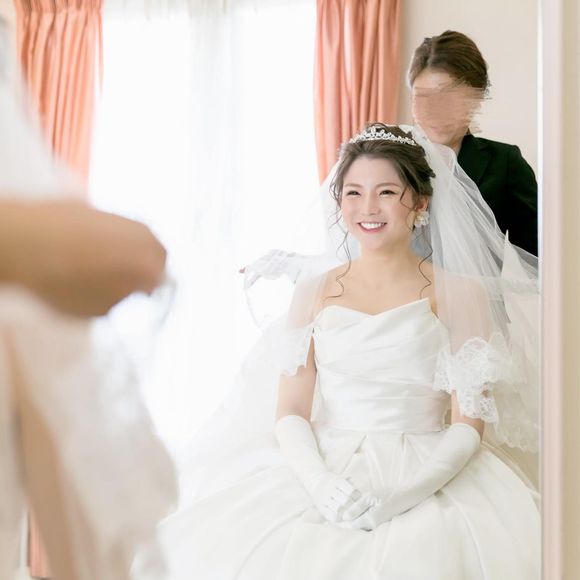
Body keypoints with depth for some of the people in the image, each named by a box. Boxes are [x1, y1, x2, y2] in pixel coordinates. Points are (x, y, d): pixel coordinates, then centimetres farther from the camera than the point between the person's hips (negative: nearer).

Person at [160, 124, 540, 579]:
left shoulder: (457, 294, 3)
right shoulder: (314, 291, 10)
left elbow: (468, 426, -2)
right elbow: (289, 414, 4)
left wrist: (396, 493, -15)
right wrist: (320, 484, -14)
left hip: (427, 483, -1)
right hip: (318, 475, 1)